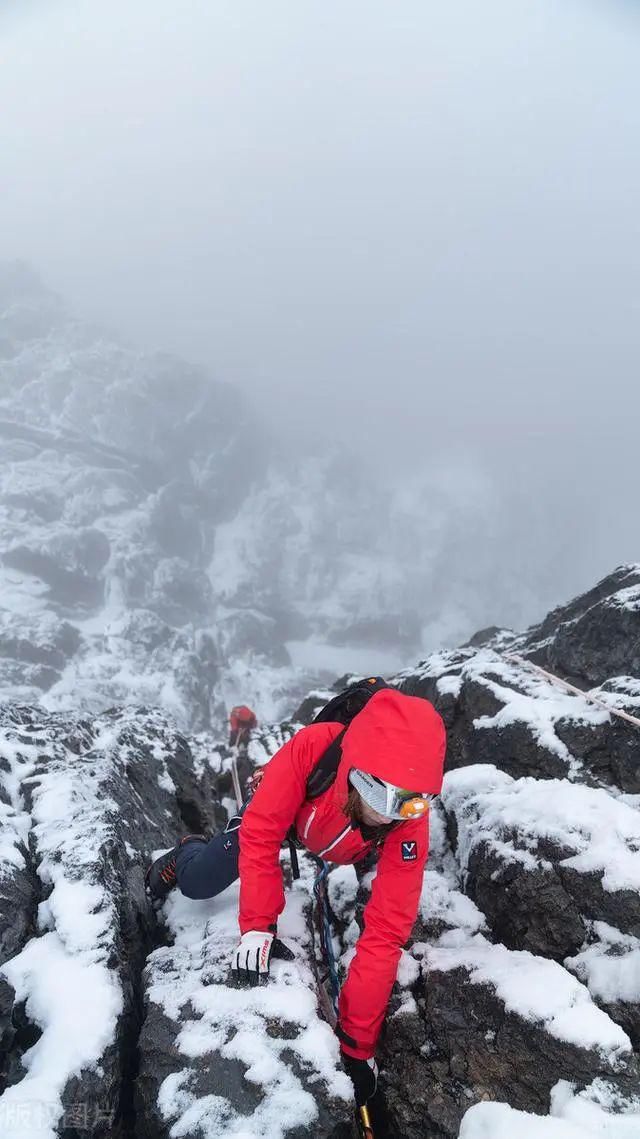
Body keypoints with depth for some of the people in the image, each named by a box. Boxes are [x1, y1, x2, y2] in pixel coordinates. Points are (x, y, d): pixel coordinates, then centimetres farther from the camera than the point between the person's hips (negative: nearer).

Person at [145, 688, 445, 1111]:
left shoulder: (410, 826, -41)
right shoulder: (313, 748, -46)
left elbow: (386, 930, -36)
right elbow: (260, 833, -33)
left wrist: (357, 1042, -33)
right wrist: (258, 927, -38)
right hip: (287, 809, -1)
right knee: (197, 884, -1)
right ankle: (185, 853, 36)